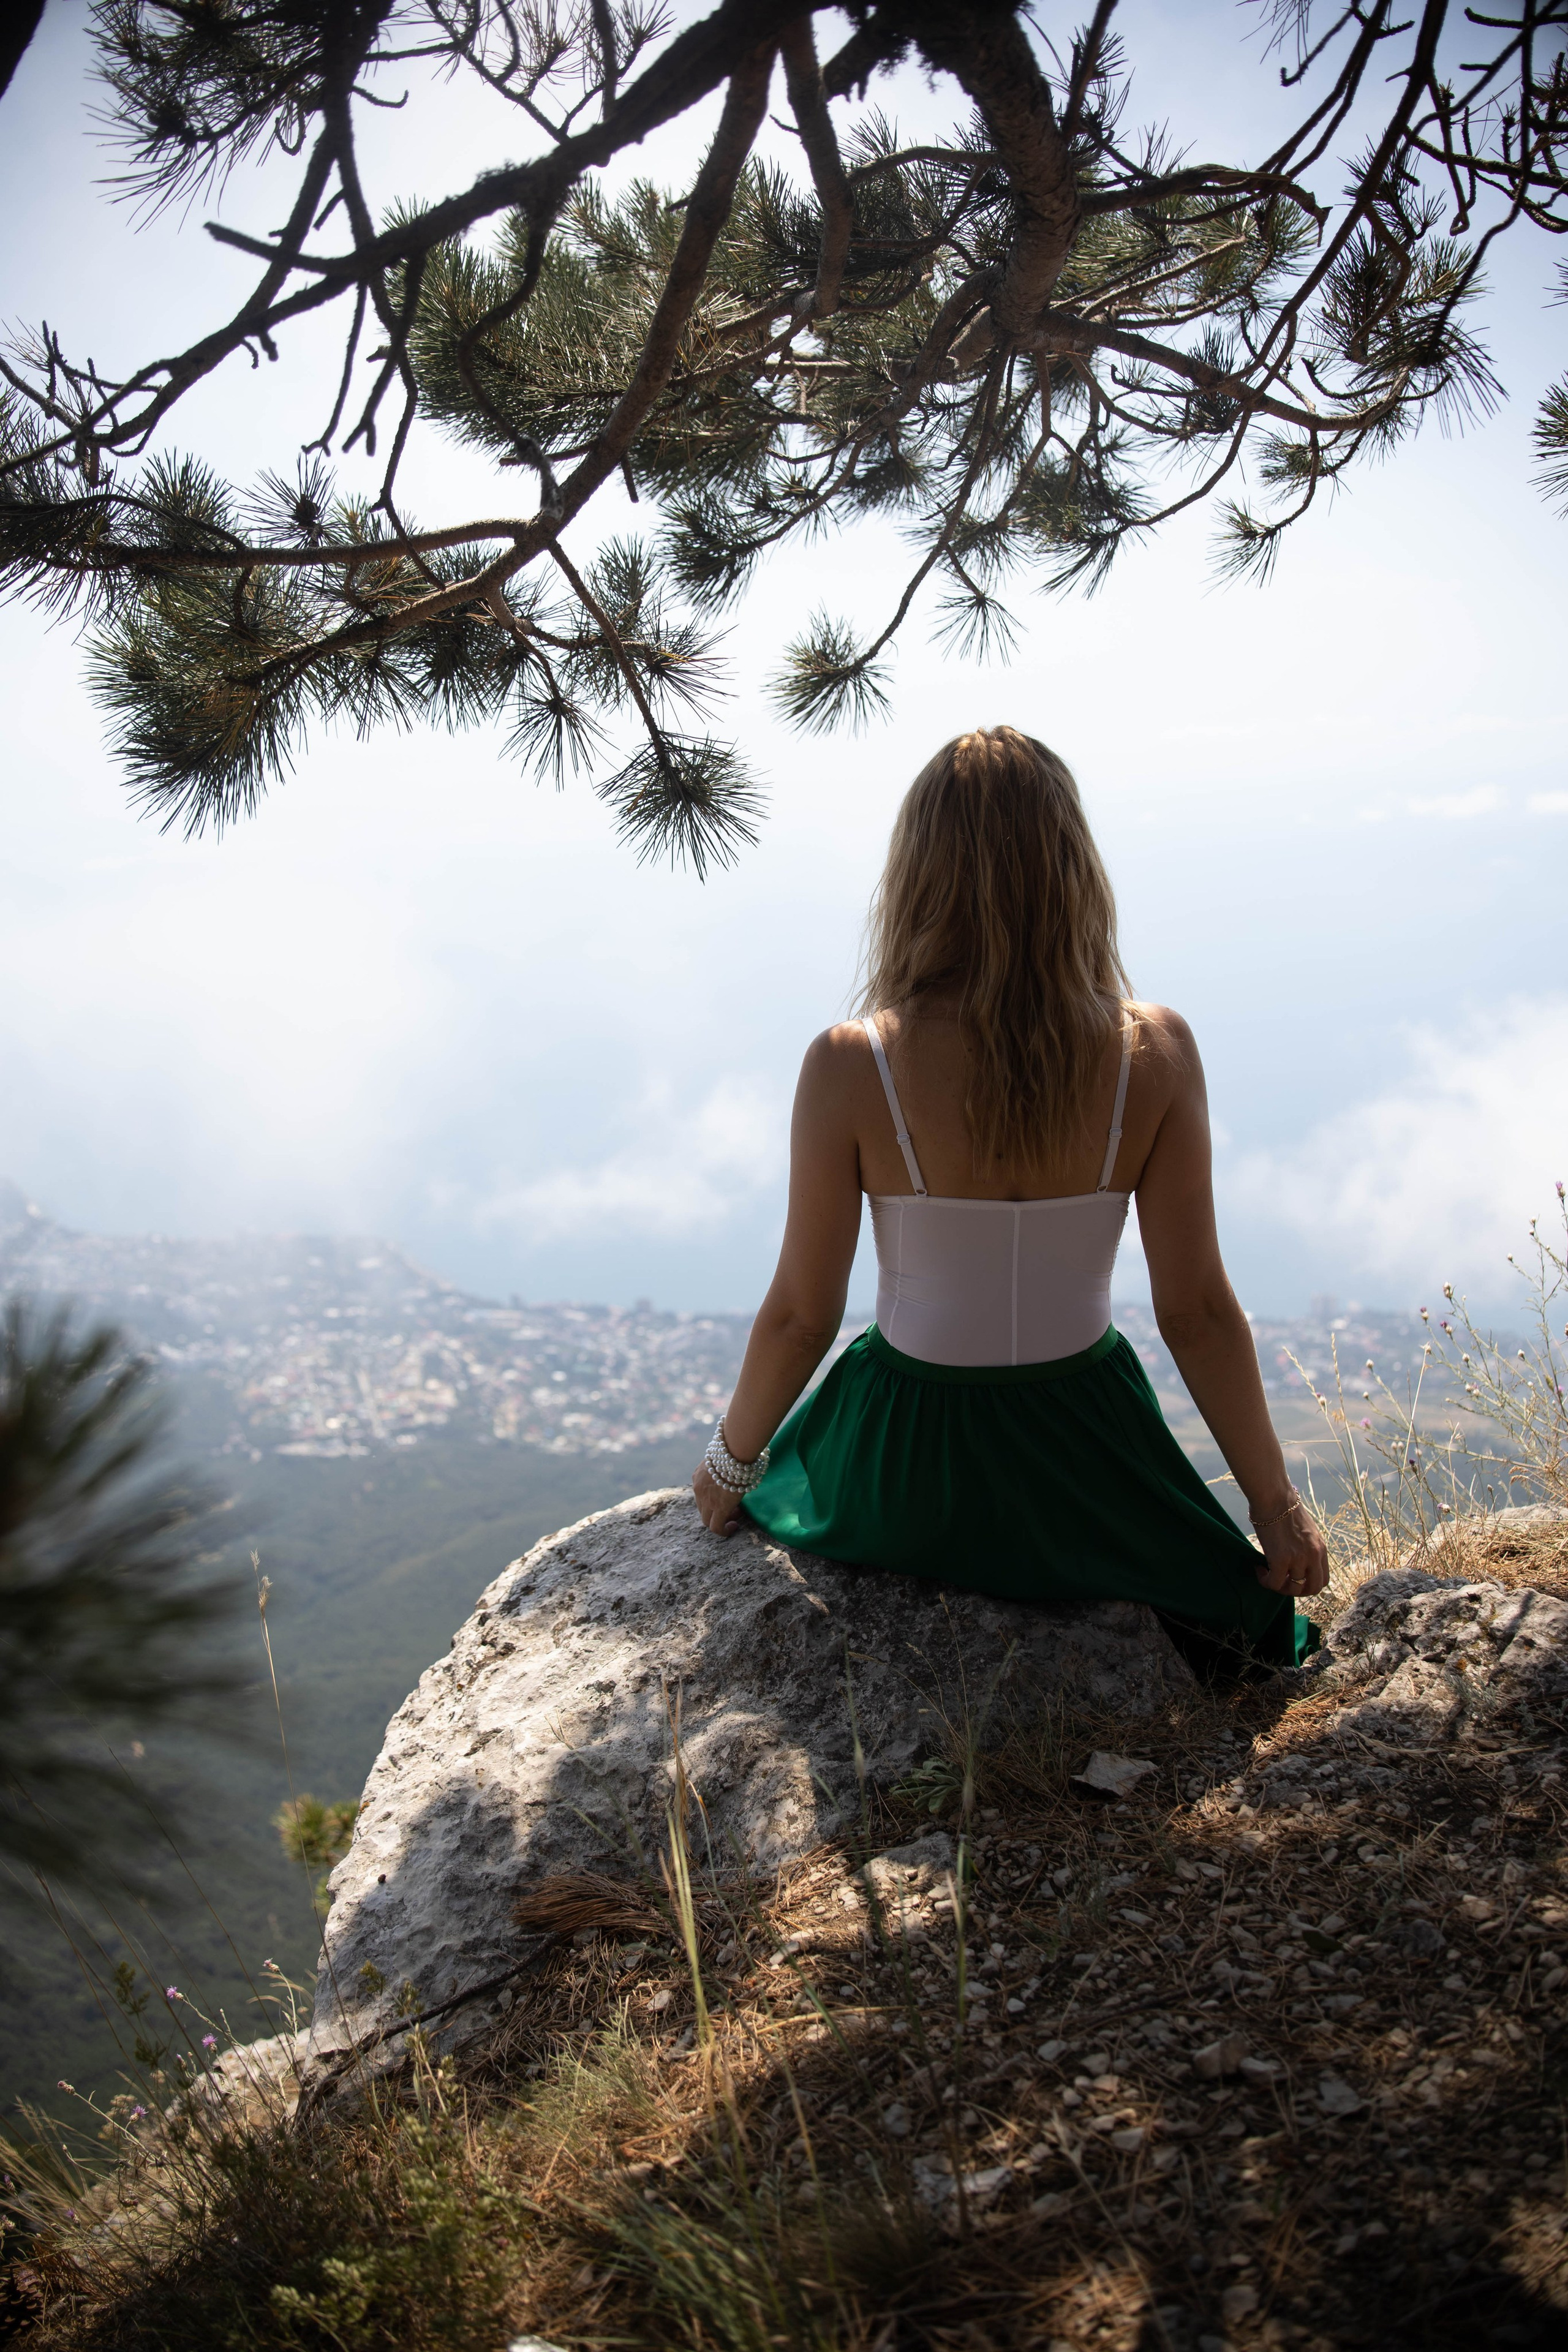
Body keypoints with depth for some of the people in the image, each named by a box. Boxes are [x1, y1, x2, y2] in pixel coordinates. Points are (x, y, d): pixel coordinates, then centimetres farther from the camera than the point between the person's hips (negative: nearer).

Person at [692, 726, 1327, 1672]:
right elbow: (1199, 1313, -10)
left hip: (905, 1473, -2)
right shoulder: (1156, 1053, -16)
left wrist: (731, 1466, 8)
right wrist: (1276, 1501, 4)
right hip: (1091, 1472, 3)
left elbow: (801, 1316, -11)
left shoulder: (851, 1068, -20)